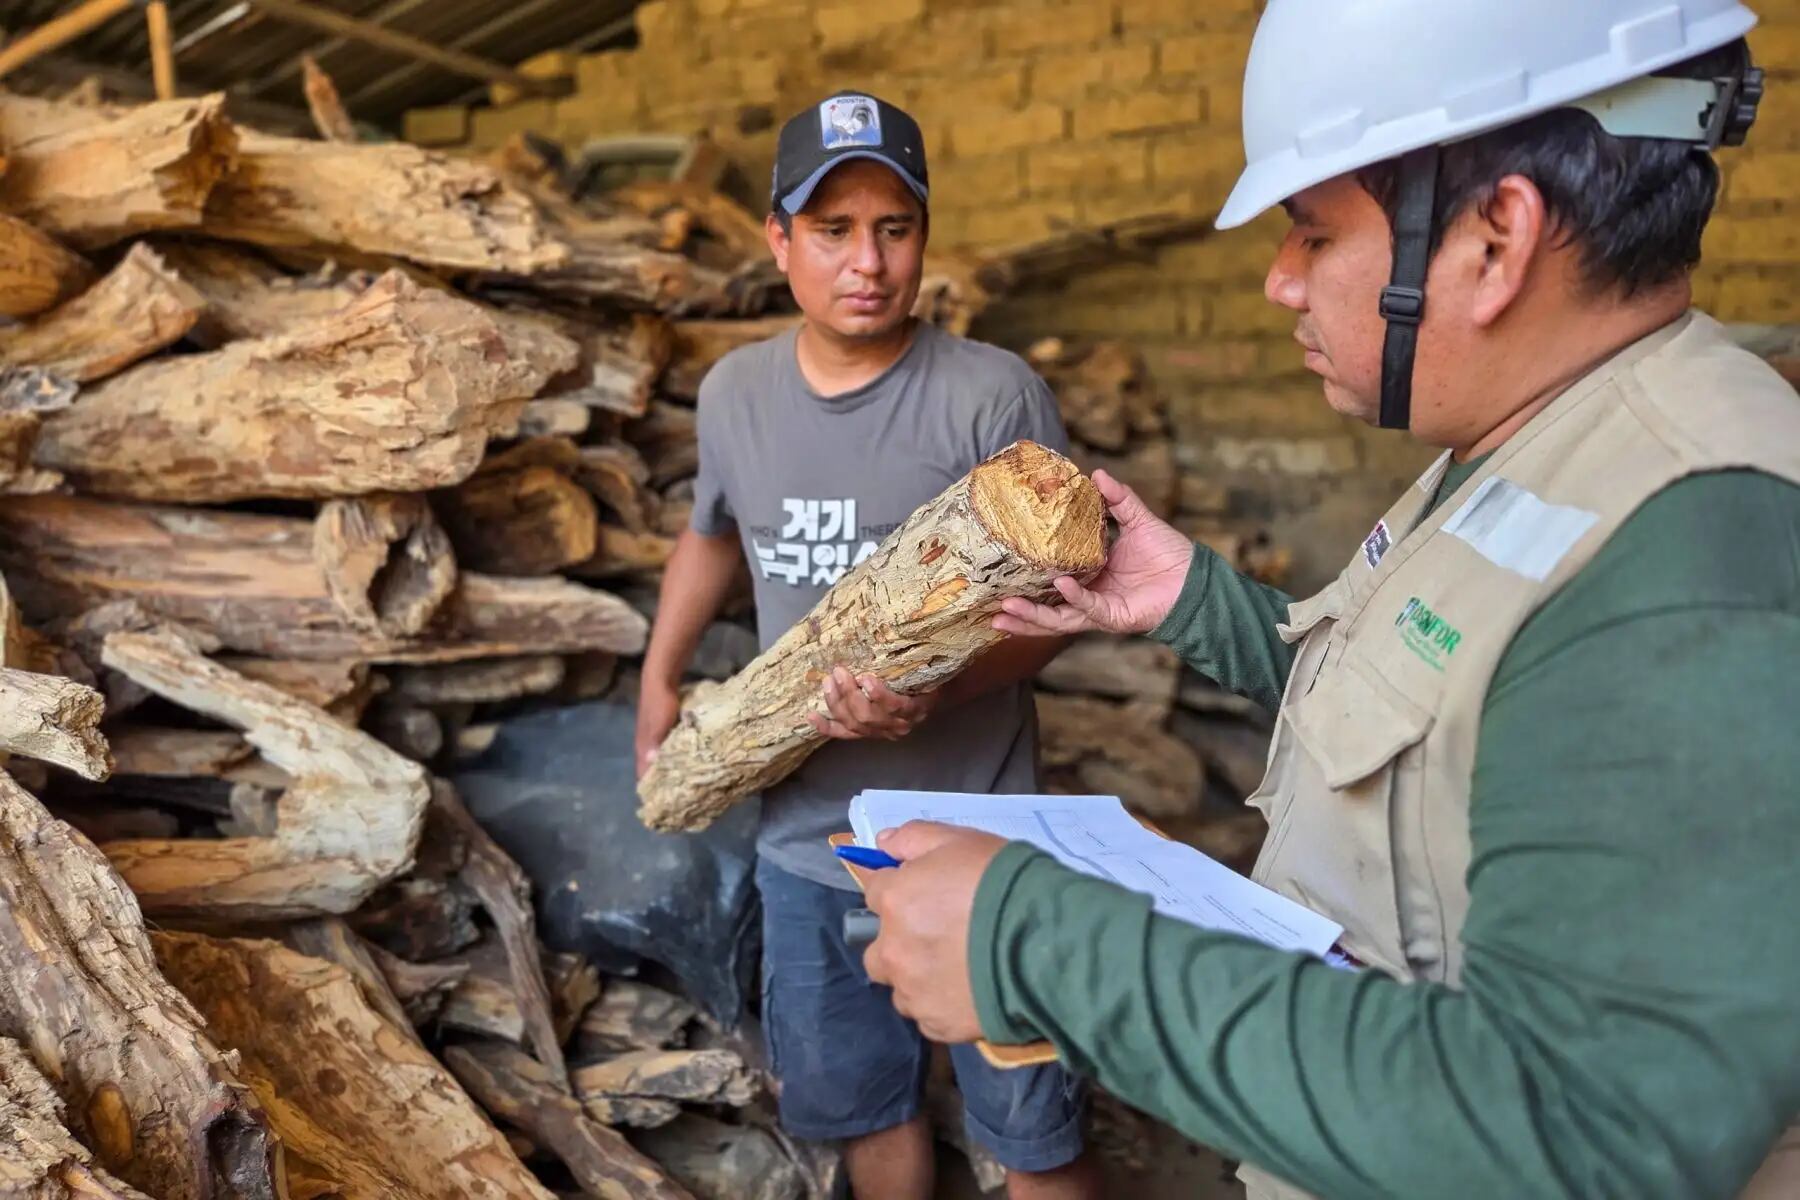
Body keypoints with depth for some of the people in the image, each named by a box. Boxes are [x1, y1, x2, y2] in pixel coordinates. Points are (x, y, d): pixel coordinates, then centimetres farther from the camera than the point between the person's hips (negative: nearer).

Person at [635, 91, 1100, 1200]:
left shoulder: (994, 396, -16)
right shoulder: (735, 392, 1)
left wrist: (940, 692, -30)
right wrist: (660, 682, 17)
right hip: (803, 840, 5)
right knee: (858, 1105, 23)